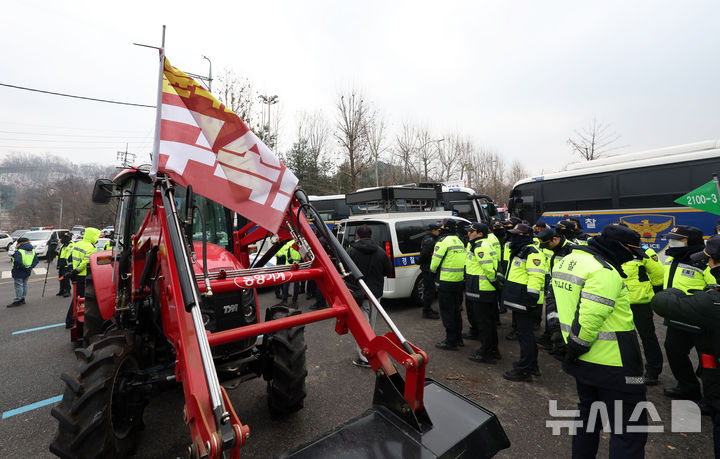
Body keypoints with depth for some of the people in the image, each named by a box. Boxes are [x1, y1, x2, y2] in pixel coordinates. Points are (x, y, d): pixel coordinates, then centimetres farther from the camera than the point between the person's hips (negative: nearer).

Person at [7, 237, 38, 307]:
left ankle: (17, 301, 6)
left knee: (18, 286, 0)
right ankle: (22, 299, 25)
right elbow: (36, 261, 4)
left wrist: (24, 267, -19)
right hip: (27, 272, 7)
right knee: (24, 285, 16)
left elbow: (17, 262, -29)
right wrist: (30, 267, -3)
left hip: (19, 272, -7)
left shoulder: (18, 251, -17)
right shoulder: (32, 251, 6)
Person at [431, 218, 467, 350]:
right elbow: (461, 260, 14)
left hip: (446, 281, -8)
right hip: (460, 280, 8)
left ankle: (451, 341, 9)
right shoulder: (460, 241, 12)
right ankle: (458, 338, 30)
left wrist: (432, 269, 6)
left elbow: (435, 263, -14)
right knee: (456, 310, 19)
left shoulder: (443, 241, -14)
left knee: (447, 312, 2)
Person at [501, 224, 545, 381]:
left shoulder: (532, 253, -15)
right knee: (524, 333, 19)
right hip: (518, 302, 11)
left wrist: (532, 296, -27)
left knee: (524, 335, -2)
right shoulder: (518, 251, 18)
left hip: (525, 303, -11)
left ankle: (523, 370, 8)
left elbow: (536, 276, -23)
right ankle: (532, 365, 34)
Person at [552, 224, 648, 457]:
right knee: (630, 430, 5)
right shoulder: (605, 272, -22)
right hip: (613, 365, -9)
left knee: (588, 414, 26)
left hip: (584, 360, 9)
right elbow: (590, 317, -28)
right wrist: (576, 349, -15)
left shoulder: (567, 261, 6)